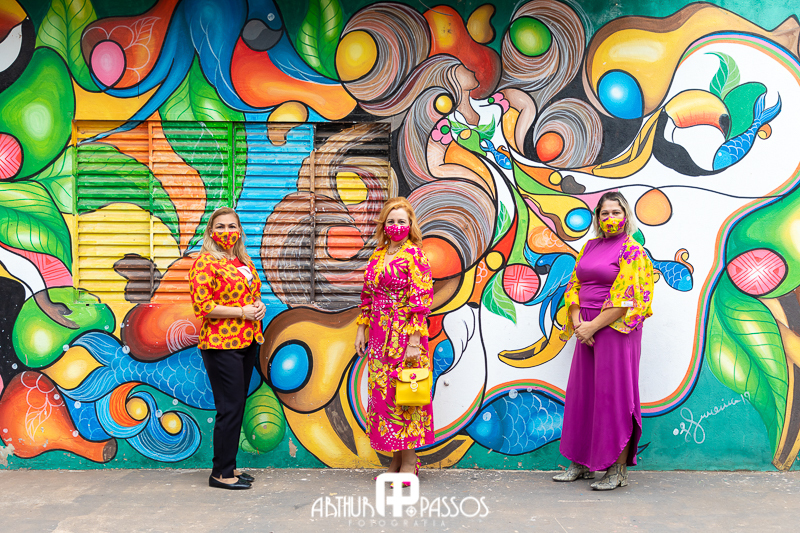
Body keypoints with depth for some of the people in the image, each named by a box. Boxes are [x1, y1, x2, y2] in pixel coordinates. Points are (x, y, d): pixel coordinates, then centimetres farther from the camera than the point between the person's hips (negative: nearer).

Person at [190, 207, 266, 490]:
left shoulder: (245, 261, 16)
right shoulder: (205, 262, -8)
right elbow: (202, 305, -16)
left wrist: (259, 306, 4)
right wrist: (242, 311, -16)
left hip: (247, 342, 8)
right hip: (221, 345, -8)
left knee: (237, 406, 13)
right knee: (230, 408, -5)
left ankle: (229, 466, 24)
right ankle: (221, 473, 7)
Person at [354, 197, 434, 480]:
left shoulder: (415, 254, -8)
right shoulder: (377, 255, 13)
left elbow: (420, 299, -14)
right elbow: (368, 296, 17)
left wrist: (415, 340, -19)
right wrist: (362, 330, 12)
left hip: (405, 334, -7)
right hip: (380, 336, 7)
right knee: (382, 391, 10)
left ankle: (410, 461, 12)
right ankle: (395, 459, 23)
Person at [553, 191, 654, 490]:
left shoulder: (633, 250, -6)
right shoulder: (590, 247, 15)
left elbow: (625, 299, -14)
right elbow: (574, 285, 11)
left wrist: (593, 327, -16)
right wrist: (577, 322, -3)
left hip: (615, 328, -7)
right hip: (587, 329, 7)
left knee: (614, 394, -4)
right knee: (583, 393, 10)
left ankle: (618, 470, 6)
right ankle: (583, 463, 22)